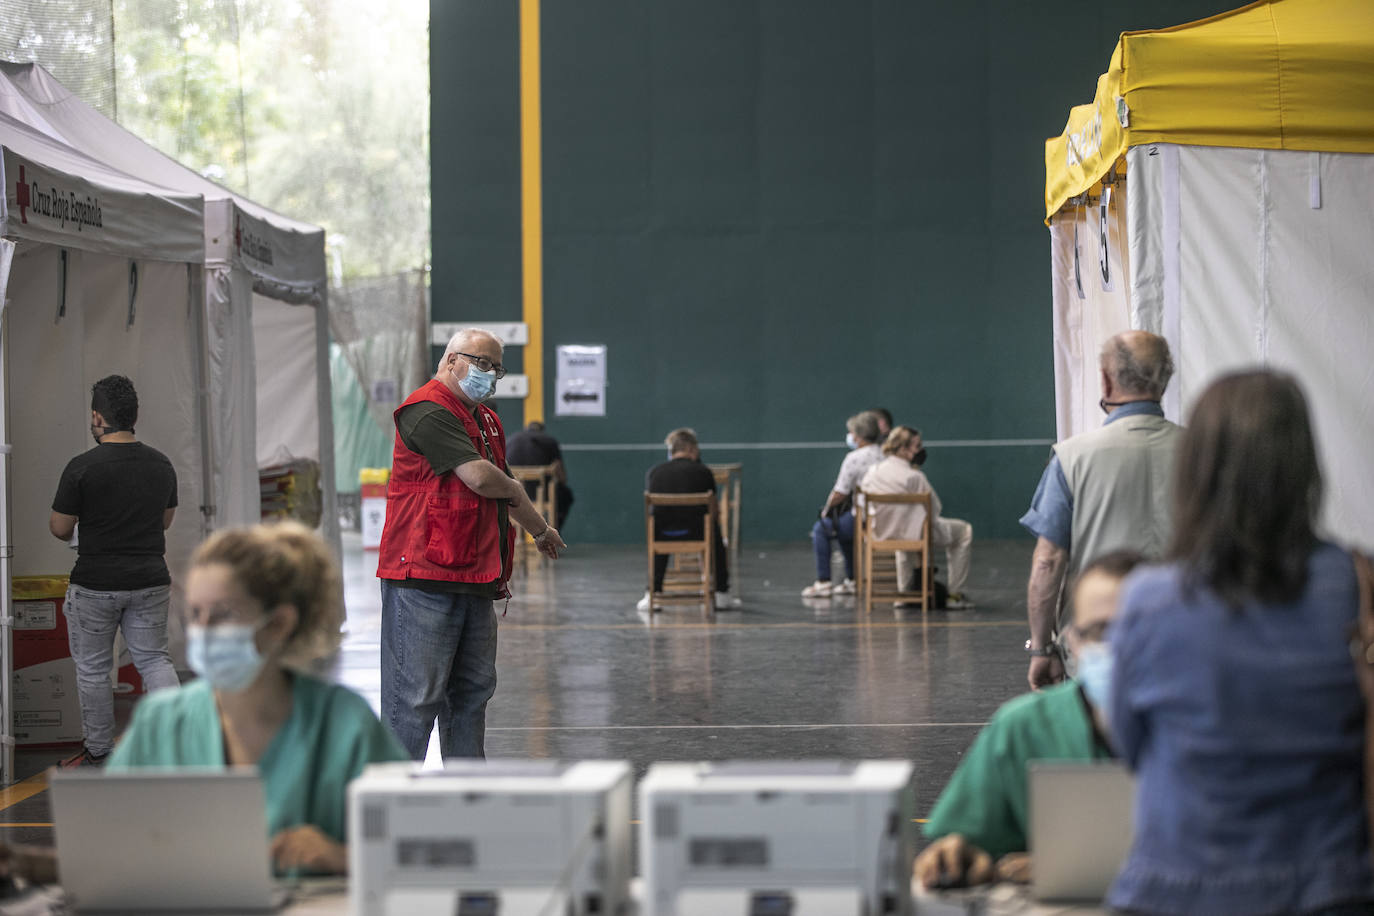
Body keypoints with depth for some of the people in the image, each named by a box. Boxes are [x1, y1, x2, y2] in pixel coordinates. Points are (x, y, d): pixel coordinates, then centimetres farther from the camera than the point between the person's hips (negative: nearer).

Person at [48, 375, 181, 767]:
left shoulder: (82, 467, -15)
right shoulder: (161, 464, 2)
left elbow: (60, 528, -9)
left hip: (95, 584, -4)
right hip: (150, 581, 4)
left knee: (93, 669, 10)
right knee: (154, 659, 13)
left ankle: (98, 753, 20)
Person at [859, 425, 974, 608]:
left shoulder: (872, 471, -5)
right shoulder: (914, 476, -23)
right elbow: (934, 509, -15)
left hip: (881, 534, 7)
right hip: (916, 534, -7)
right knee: (964, 530, 13)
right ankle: (954, 594, 15)